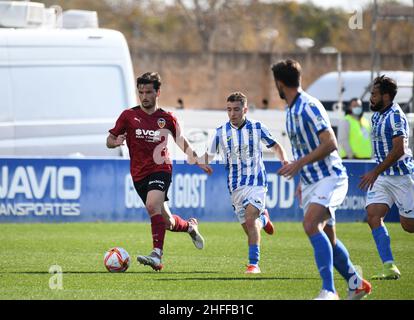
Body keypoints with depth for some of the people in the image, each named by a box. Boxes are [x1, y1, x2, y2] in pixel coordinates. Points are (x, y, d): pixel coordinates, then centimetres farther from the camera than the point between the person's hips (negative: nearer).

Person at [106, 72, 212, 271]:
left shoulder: (167, 119, 4)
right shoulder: (129, 116, 3)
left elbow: (181, 141, 19)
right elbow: (109, 140, 4)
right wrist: (116, 142, -20)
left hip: (160, 169, -2)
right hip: (139, 173, 2)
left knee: (153, 206, -30)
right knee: (166, 222, 7)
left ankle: (157, 256, -35)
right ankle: (190, 226, 41)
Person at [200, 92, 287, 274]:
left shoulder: (257, 128, -2)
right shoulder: (221, 132, 0)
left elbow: (275, 146, 12)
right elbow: (209, 155, 10)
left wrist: (284, 160, -4)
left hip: (256, 182, -3)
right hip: (235, 186, 3)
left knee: (250, 218, -23)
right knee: (249, 229, 5)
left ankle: (253, 264, -21)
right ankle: (263, 220, 42)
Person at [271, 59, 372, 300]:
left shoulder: (309, 106, -16)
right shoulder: (291, 110, 13)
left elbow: (330, 144, -23)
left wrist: (299, 164, -26)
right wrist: (302, 181, 24)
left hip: (330, 177, -10)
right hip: (311, 182, 10)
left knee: (311, 224, -28)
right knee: (327, 238, 11)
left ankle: (329, 291, -32)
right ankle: (356, 284, 27)